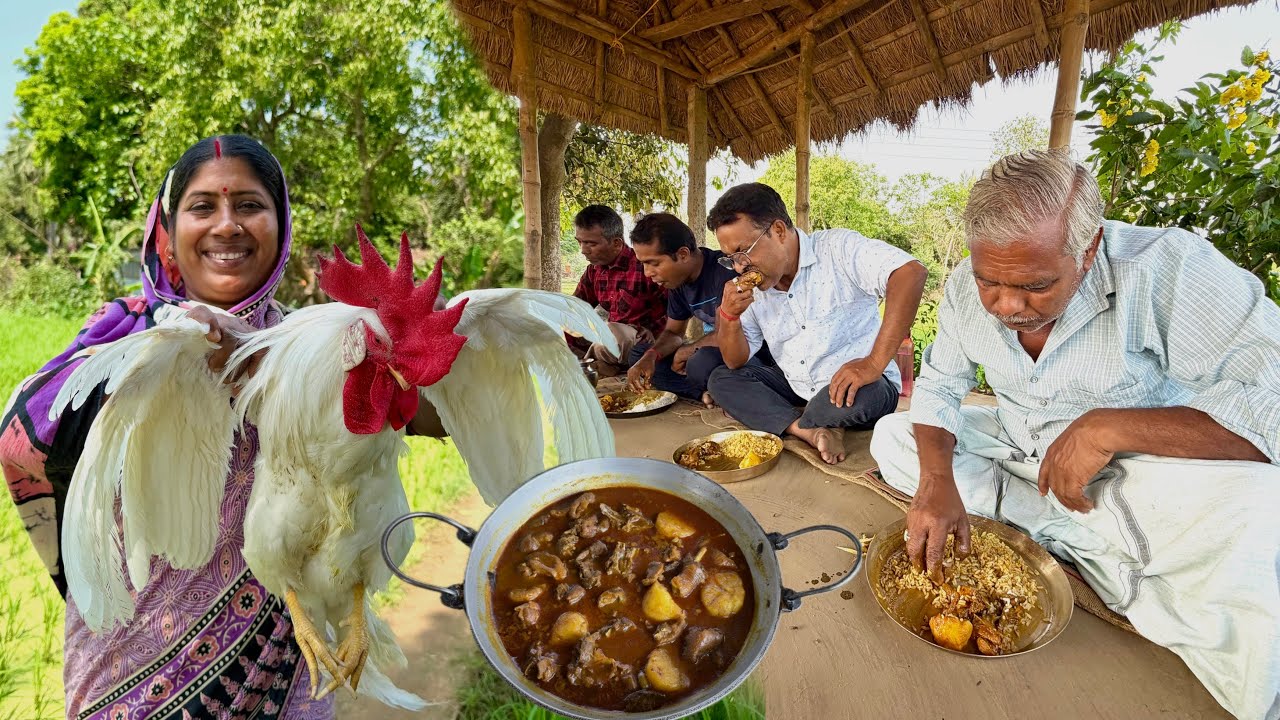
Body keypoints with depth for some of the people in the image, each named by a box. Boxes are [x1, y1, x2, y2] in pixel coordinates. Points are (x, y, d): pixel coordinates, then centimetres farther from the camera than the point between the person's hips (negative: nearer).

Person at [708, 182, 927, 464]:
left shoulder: (838, 248, -14)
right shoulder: (753, 288, 2)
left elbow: (911, 272, -31)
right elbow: (736, 362, 5)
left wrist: (875, 364, -36)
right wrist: (729, 316, -16)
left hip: (859, 386, -5)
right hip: (797, 390, 6)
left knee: (856, 397, -38)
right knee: (721, 380, -6)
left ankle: (799, 427, -4)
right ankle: (813, 432, -21)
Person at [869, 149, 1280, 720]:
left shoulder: (1166, 269, -25)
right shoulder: (967, 287, -11)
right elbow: (939, 387, -6)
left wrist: (1107, 427, -36)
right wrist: (937, 480, -22)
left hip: (1134, 472, -5)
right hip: (1013, 453, 6)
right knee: (891, 437, -13)